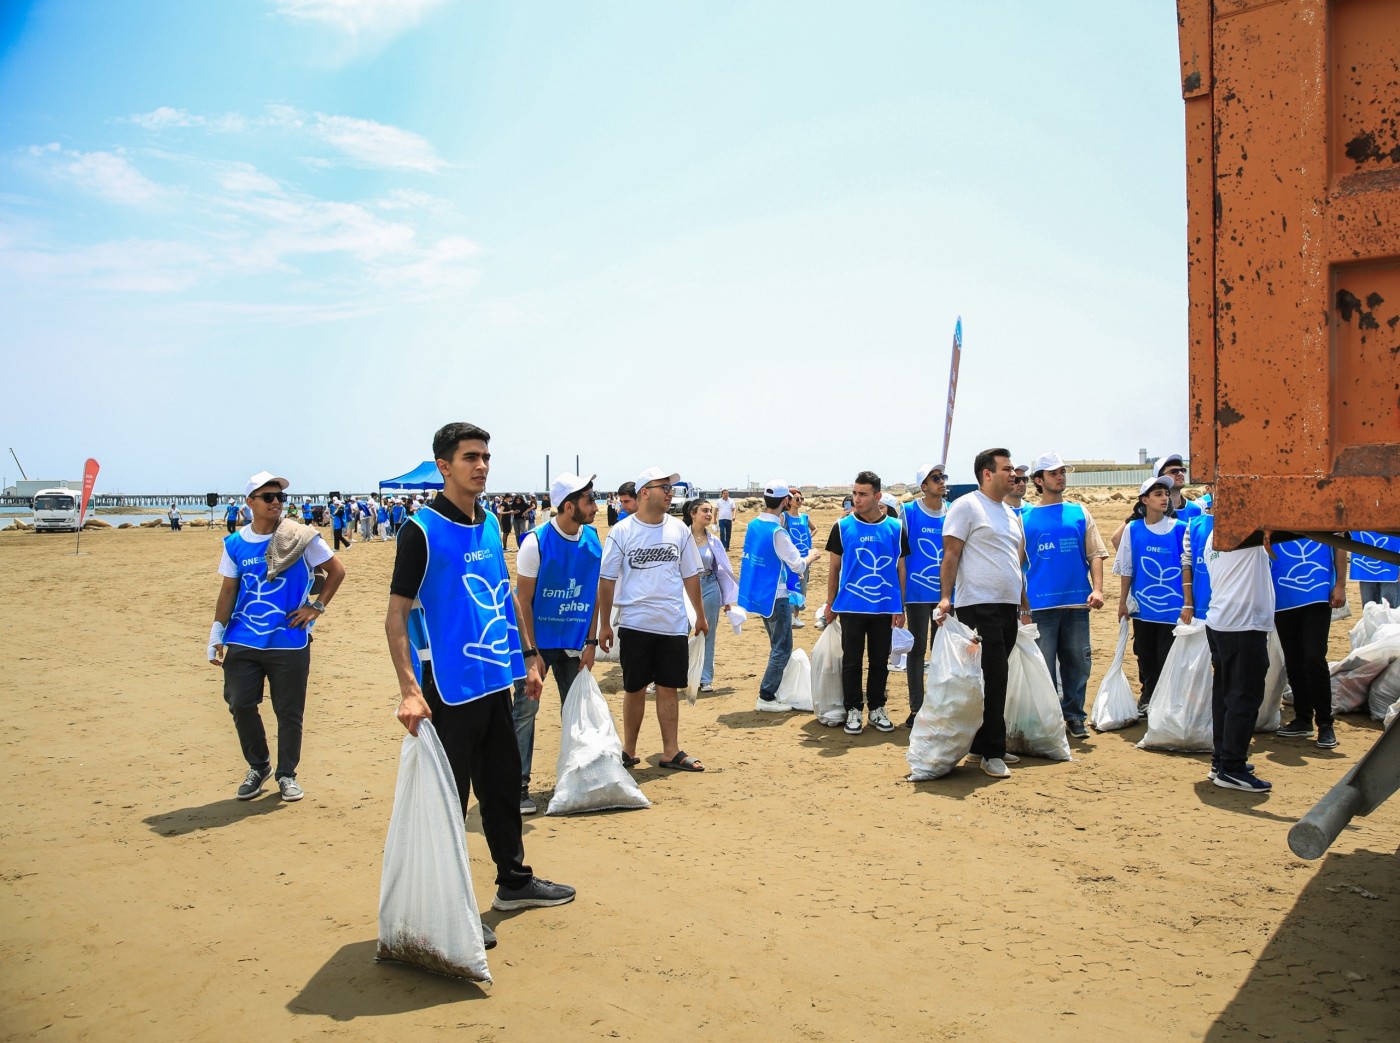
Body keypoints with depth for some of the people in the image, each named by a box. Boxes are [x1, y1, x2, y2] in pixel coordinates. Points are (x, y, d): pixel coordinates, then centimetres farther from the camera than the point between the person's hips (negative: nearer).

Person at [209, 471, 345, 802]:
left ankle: (286, 774, 22)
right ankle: (258, 766, 26)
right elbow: (228, 591, 9)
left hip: (289, 641, -2)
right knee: (240, 705, 3)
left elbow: (336, 570, 4)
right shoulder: (235, 543, 5)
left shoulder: (301, 538, -4)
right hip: (242, 642, 2)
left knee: (289, 711, 4)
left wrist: (316, 606, -2)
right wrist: (216, 634, 4)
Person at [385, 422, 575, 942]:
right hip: (450, 687, -7)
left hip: (496, 680, 7)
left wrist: (528, 656, 17)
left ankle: (514, 880, 34)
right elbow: (396, 614, -15)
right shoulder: (423, 528, -12)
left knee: (504, 784, 18)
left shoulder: (490, 522, 9)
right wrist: (409, 691, -23)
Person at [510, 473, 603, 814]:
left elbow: (594, 595, 6)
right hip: (538, 641, -5)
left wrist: (591, 643, 1)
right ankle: (518, 786, 4)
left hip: (574, 643, 5)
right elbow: (523, 600, -11)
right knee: (525, 708, -5)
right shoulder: (536, 542, -14)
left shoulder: (593, 541, -1)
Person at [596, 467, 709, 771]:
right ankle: (628, 751, 21)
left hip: (673, 625, 2)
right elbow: (606, 580, -2)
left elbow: (690, 575, 12)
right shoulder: (621, 532, -5)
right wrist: (604, 624, -3)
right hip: (634, 625, -2)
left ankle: (671, 752, 16)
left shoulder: (678, 529, 4)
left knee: (668, 688, 7)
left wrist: (700, 615, 14)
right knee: (634, 689, 8)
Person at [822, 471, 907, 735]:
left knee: (880, 661, 10)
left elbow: (900, 569, 6)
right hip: (851, 607, -1)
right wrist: (830, 604, 3)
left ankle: (877, 709, 23)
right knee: (852, 661, 5)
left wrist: (900, 607, 3)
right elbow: (834, 568, 6)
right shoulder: (842, 527, 0)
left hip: (884, 608, 1)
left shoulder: (895, 528, 2)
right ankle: (853, 710, 15)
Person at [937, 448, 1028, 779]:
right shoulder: (966, 506, -6)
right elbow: (951, 554, -11)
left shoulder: (1009, 513, 19)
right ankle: (992, 752, 0)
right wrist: (945, 597, -19)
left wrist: (1024, 604, 23)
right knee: (992, 679, -8)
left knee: (996, 680, 11)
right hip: (979, 607, -8)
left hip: (1007, 607, 8)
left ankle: (984, 744, 20)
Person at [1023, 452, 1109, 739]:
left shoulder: (1080, 513, 10)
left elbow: (1095, 554, 6)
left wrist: (1097, 589, -7)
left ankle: (1074, 715, 20)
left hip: (1077, 602, 2)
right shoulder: (1025, 519, 5)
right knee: (1043, 665, 3)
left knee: (1077, 663, 6)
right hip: (1041, 604, -2)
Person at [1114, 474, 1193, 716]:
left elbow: (1186, 566, -4)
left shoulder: (1179, 528, -4)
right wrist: (1122, 602, 5)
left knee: (1168, 658, 1)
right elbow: (1125, 569, 5)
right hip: (1142, 605, 2)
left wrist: (1188, 602, -8)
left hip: (1172, 605, -2)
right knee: (1145, 656, 13)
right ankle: (1148, 698, 28)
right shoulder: (1133, 529, 1)